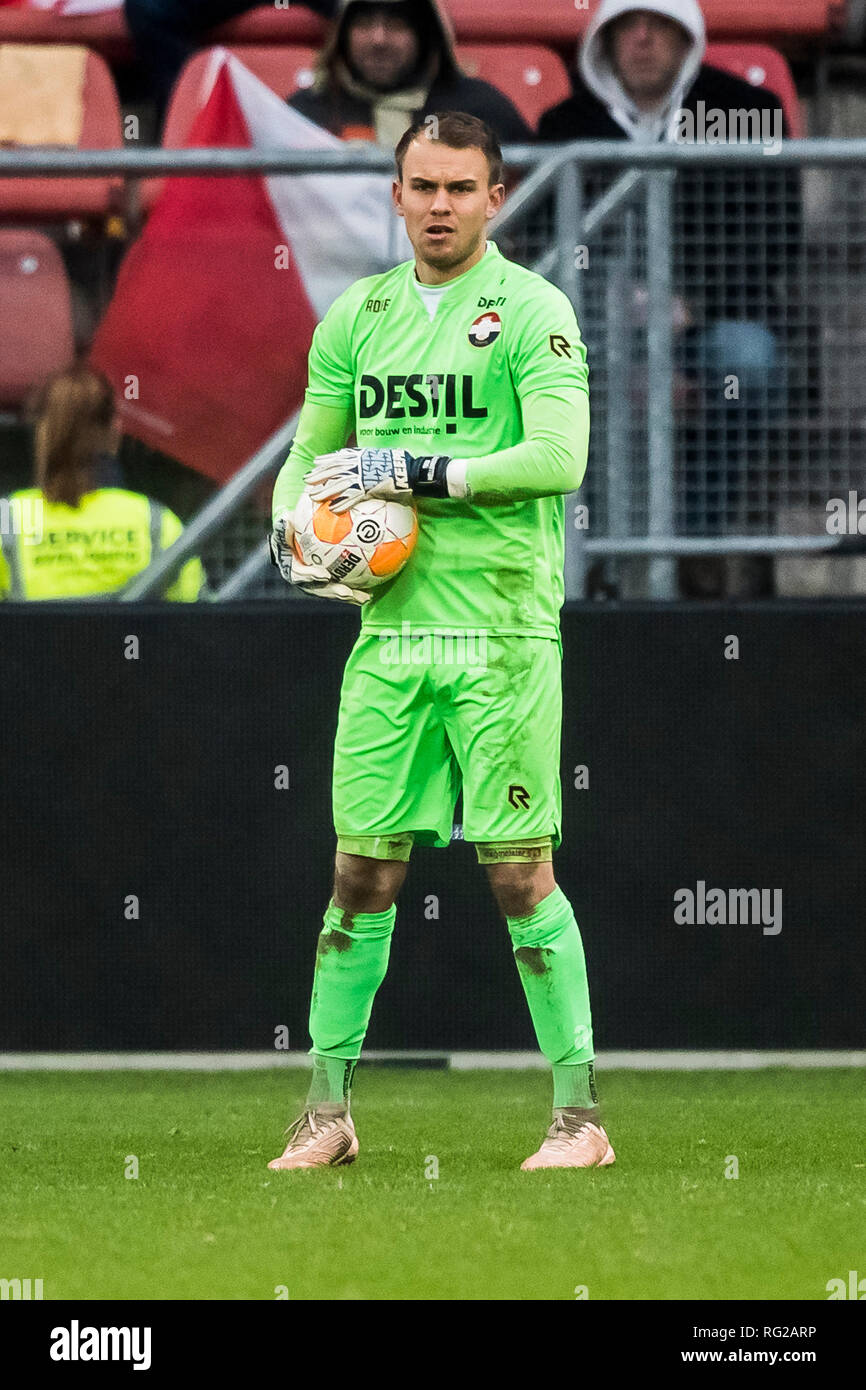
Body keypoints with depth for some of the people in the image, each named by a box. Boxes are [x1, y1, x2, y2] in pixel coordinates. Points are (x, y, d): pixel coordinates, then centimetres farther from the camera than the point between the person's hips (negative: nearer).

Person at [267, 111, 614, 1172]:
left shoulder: (533, 310, -4)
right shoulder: (357, 314, 13)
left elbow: (559, 457, -15)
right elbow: (310, 451, 23)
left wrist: (411, 472, -16)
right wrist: (293, 533, 2)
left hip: (502, 633, -5)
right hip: (389, 626, 5)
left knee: (519, 875, -5)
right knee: (360, 872, 5)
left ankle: (579, 1114, 0)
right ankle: (327, 1113, 12)